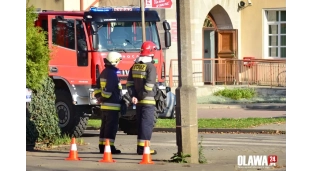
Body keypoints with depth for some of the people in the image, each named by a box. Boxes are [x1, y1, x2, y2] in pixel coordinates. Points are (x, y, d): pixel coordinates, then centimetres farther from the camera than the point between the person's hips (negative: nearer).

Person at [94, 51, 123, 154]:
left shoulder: (104, 73, 15)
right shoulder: (112, 74, -15)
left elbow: (98, 88, 20)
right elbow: (108, 90, -21)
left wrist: (99, 98, 18)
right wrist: (104, 98, -10)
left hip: (104, 106, 10)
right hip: (112, 105, -10)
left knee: (105, 126, 13)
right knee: (112, 126, -7)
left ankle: (102, 146, 16)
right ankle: (109, 147, -9)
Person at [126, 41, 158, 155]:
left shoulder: (134, 66, 11)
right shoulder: (150, 67, -12)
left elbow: (129, 82, 8)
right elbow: (149, 84, -20)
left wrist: (133, 96, 4)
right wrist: (143, 95, -12)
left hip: (138, 101, 7)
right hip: (148, 100, -7)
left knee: (140, 123, 14)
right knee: (147, 123, -5)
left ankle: (140, 147, 16)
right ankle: (143, 147, -8)